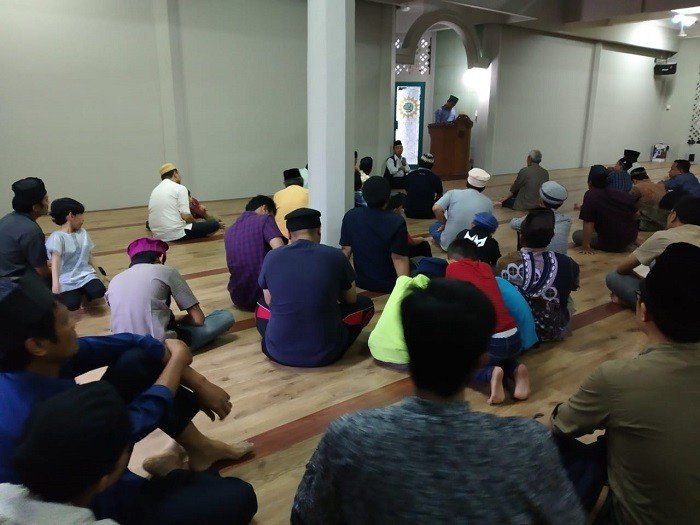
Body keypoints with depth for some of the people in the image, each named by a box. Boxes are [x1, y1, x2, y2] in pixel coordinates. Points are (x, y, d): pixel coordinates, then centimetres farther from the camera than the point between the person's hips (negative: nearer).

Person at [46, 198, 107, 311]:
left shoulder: (83, 233, 9)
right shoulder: (57, 237, -12)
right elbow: (55, 261, -25)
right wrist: (55, 283, -39)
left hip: (85, 274, 4)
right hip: (66, 280, -4)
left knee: (99, 291, -26)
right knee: (73, 304, -26)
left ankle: (85, 293, 9)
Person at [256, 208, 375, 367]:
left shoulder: (271, 257, -2)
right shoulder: (335, 256, -6)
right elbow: (351, 299, 10)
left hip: (278, 353, 2)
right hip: (325, 354, -1)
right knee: (365, 303, 20)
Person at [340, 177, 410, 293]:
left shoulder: (350, 216, -8)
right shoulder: (397, 222, -20)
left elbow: (346, 250, -4)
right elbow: (398, 258, -21)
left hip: (361, 282, 5)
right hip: (388, 284, -5)